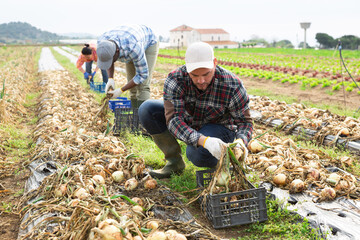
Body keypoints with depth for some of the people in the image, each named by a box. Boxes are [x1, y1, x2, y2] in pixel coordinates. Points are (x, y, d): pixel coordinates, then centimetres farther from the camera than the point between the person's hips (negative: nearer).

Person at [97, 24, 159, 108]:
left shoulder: (133, 48, -47)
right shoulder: (102, 42, -30)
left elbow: (143, 75, -35)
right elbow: (107, 58, -6)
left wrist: (120, 91, -34)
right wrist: (110, 79, -23)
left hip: (149, 44, -5)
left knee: (142, 86, -17)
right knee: (133, 85, 0)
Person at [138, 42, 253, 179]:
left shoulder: (232, 86, -27)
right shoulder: (175, 80, -26)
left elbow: (245, 122, -17)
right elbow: (173, 119, -34)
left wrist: (240, 142, -41)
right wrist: (203, 140, -50)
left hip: (219, 127, -3)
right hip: (186, 124, 3)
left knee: (198, 154, -37)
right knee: (147, 110, -20)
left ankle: (217, 160, 2)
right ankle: (174, 162, -7)